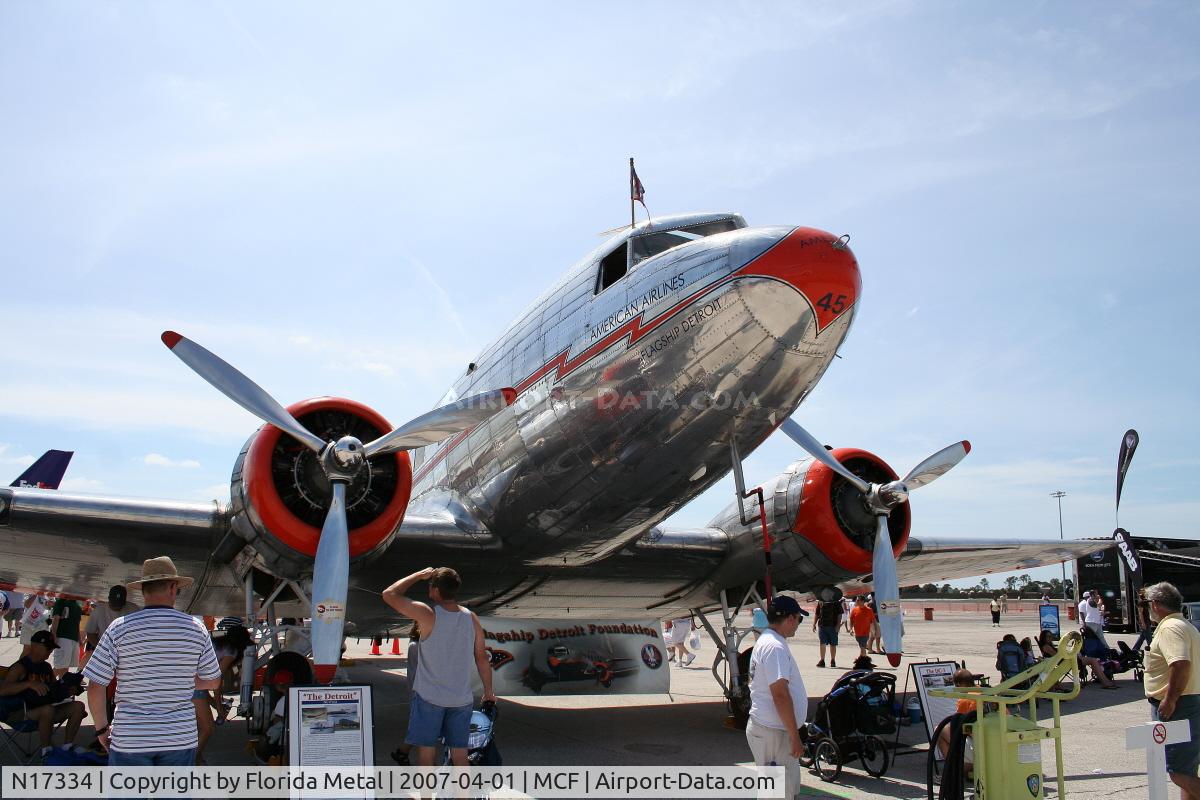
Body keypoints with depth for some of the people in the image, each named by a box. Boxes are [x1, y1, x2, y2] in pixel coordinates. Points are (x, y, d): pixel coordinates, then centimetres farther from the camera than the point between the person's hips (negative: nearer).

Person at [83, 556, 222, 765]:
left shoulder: (120, 628, -6)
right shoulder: (195, 628, -1)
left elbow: (95, 686, -6)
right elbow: (213, 681, 7)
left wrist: (101, 728, 7)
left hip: (130, 740, -1)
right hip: (181, 739, 1)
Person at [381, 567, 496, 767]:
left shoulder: (428, 615, -15)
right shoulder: (471, 619, -2)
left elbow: (389, 594, -10)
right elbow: (482, 658, 5)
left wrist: (419, 575, -1)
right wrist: (488, 692, 16)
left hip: (429, 698, -4)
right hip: (462, 699, 4)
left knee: (426, 753, 5)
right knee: (460, 755, 11)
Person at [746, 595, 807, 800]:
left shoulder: (765, 641, 14)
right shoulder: (775, 647, -20)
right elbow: (780, 695, -24)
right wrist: (794, 735, -21)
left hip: (765, 727, 10)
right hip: (773, 732, -10)